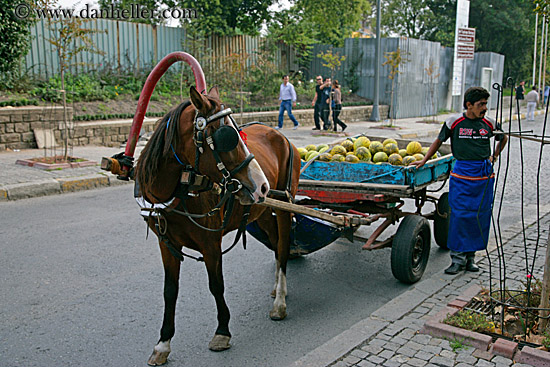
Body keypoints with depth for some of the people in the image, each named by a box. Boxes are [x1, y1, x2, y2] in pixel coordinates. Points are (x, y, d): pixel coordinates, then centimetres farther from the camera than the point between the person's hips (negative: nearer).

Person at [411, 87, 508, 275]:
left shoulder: (489, 123, 6)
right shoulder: (455, 122, -1)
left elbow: (503, 138, 25)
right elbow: (439, 141, 11)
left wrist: (494, 157, 15)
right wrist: (424, 160, 7)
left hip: (485, 175, 3)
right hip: (462, 175, -3)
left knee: (480, 216, 5)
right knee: (459, 215, -5)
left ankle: (471, 256, 18)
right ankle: (458, 257, 6)